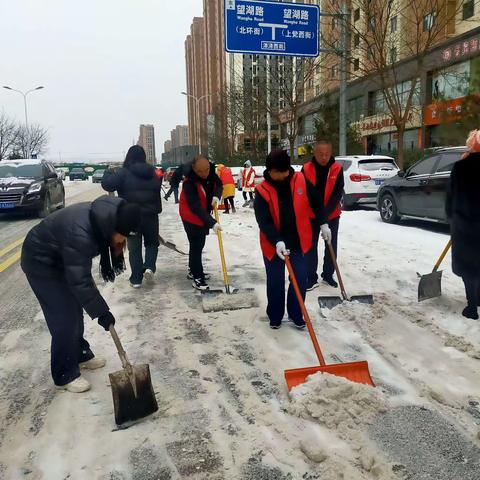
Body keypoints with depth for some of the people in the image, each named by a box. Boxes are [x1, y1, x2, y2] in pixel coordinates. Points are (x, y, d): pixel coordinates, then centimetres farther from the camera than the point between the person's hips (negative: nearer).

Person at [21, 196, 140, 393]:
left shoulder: (101, 218, -14)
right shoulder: (79, 233, -39)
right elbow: (80, 281, -33)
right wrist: (101, 312, -28)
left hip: (60, 258, 8)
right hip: (40, 262, -8)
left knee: (75, 309, 15)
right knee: (63, 317, -7)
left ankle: (80, 354, 33)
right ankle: (65, 375, 7)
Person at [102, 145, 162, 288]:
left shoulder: (124, 173, -12)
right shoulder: (153, 172, 2)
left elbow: (107, 184, -16)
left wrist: (108, 173, 3)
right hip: (150, 215, 2)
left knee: (134, 247, 8)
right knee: (152, 243, 20)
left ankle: (136, 279, 11)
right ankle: (149, 267, -3)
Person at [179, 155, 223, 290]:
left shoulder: (211, 172, -12)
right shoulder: (189, 183, -32)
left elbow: (218, 184, 5)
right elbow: (196, 208, -35)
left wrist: (217, 195, -17)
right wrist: (212, 223, -40)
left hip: (204, 215, 7)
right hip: (191, 217, -7)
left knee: (199, 244, 18)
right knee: (196, 246, -6)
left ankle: (193, 270, 34)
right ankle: (197, 277, 5)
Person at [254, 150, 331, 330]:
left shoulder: (300, 180, -7)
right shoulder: (262, 190, -14)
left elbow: (315, 202, 8)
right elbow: (263, 220, -20)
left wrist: (323, 223, 7)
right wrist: (277, 241, -32)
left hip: (300, 241, 2)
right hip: (273, 244, -1)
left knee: (300, 279, 7)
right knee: (275, 281, 10)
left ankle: (296, 314, 26)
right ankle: (275, 316, 28)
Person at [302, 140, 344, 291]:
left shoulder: (337, 169, -8)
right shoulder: (306, 169, -9)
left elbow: (338, 193, -12)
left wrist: (326, 212, -24)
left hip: (332, 215, 1)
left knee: (332, 246, 10)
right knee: (311, 246, 3)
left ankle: (328, 275, 26)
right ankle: (312, 278, 12)